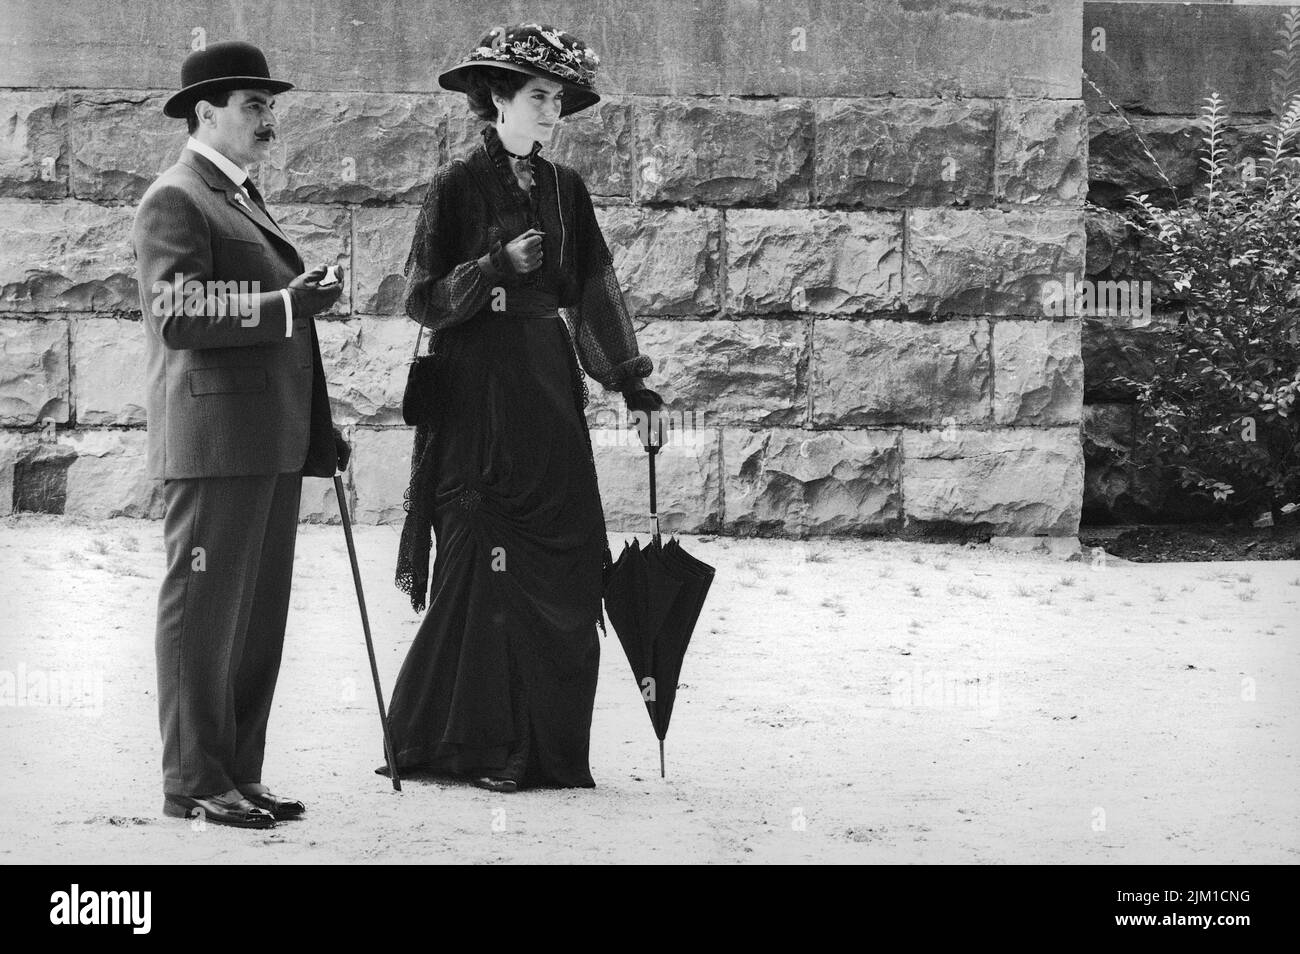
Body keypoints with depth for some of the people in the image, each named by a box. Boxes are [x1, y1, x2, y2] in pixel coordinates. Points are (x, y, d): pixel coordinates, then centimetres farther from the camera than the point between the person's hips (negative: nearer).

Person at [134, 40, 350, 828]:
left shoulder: (244, 199, 22)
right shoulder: (176, 201, -7)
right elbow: (179, 317, -19)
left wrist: (318, 429, 21)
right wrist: (284, 305, -24)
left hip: (272, 442, 9)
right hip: (215, 440, -9)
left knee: (260, 616, 11)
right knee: (204, 610, -5)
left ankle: (239, 773, 16)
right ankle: (194, 782, -2)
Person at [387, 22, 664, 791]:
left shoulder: (565, 189, 11)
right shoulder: (458, 187, -4)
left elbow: (594, 288, 14)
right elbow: (423, 300, -7)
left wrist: (630, 378, 8)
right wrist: (500, 265, -19)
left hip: (549, 393, 5)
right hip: (477, 396, -5)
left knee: (564, 569, 2)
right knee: (484, 567, -5)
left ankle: (550, 745, 7)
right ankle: (477, 744, 2)